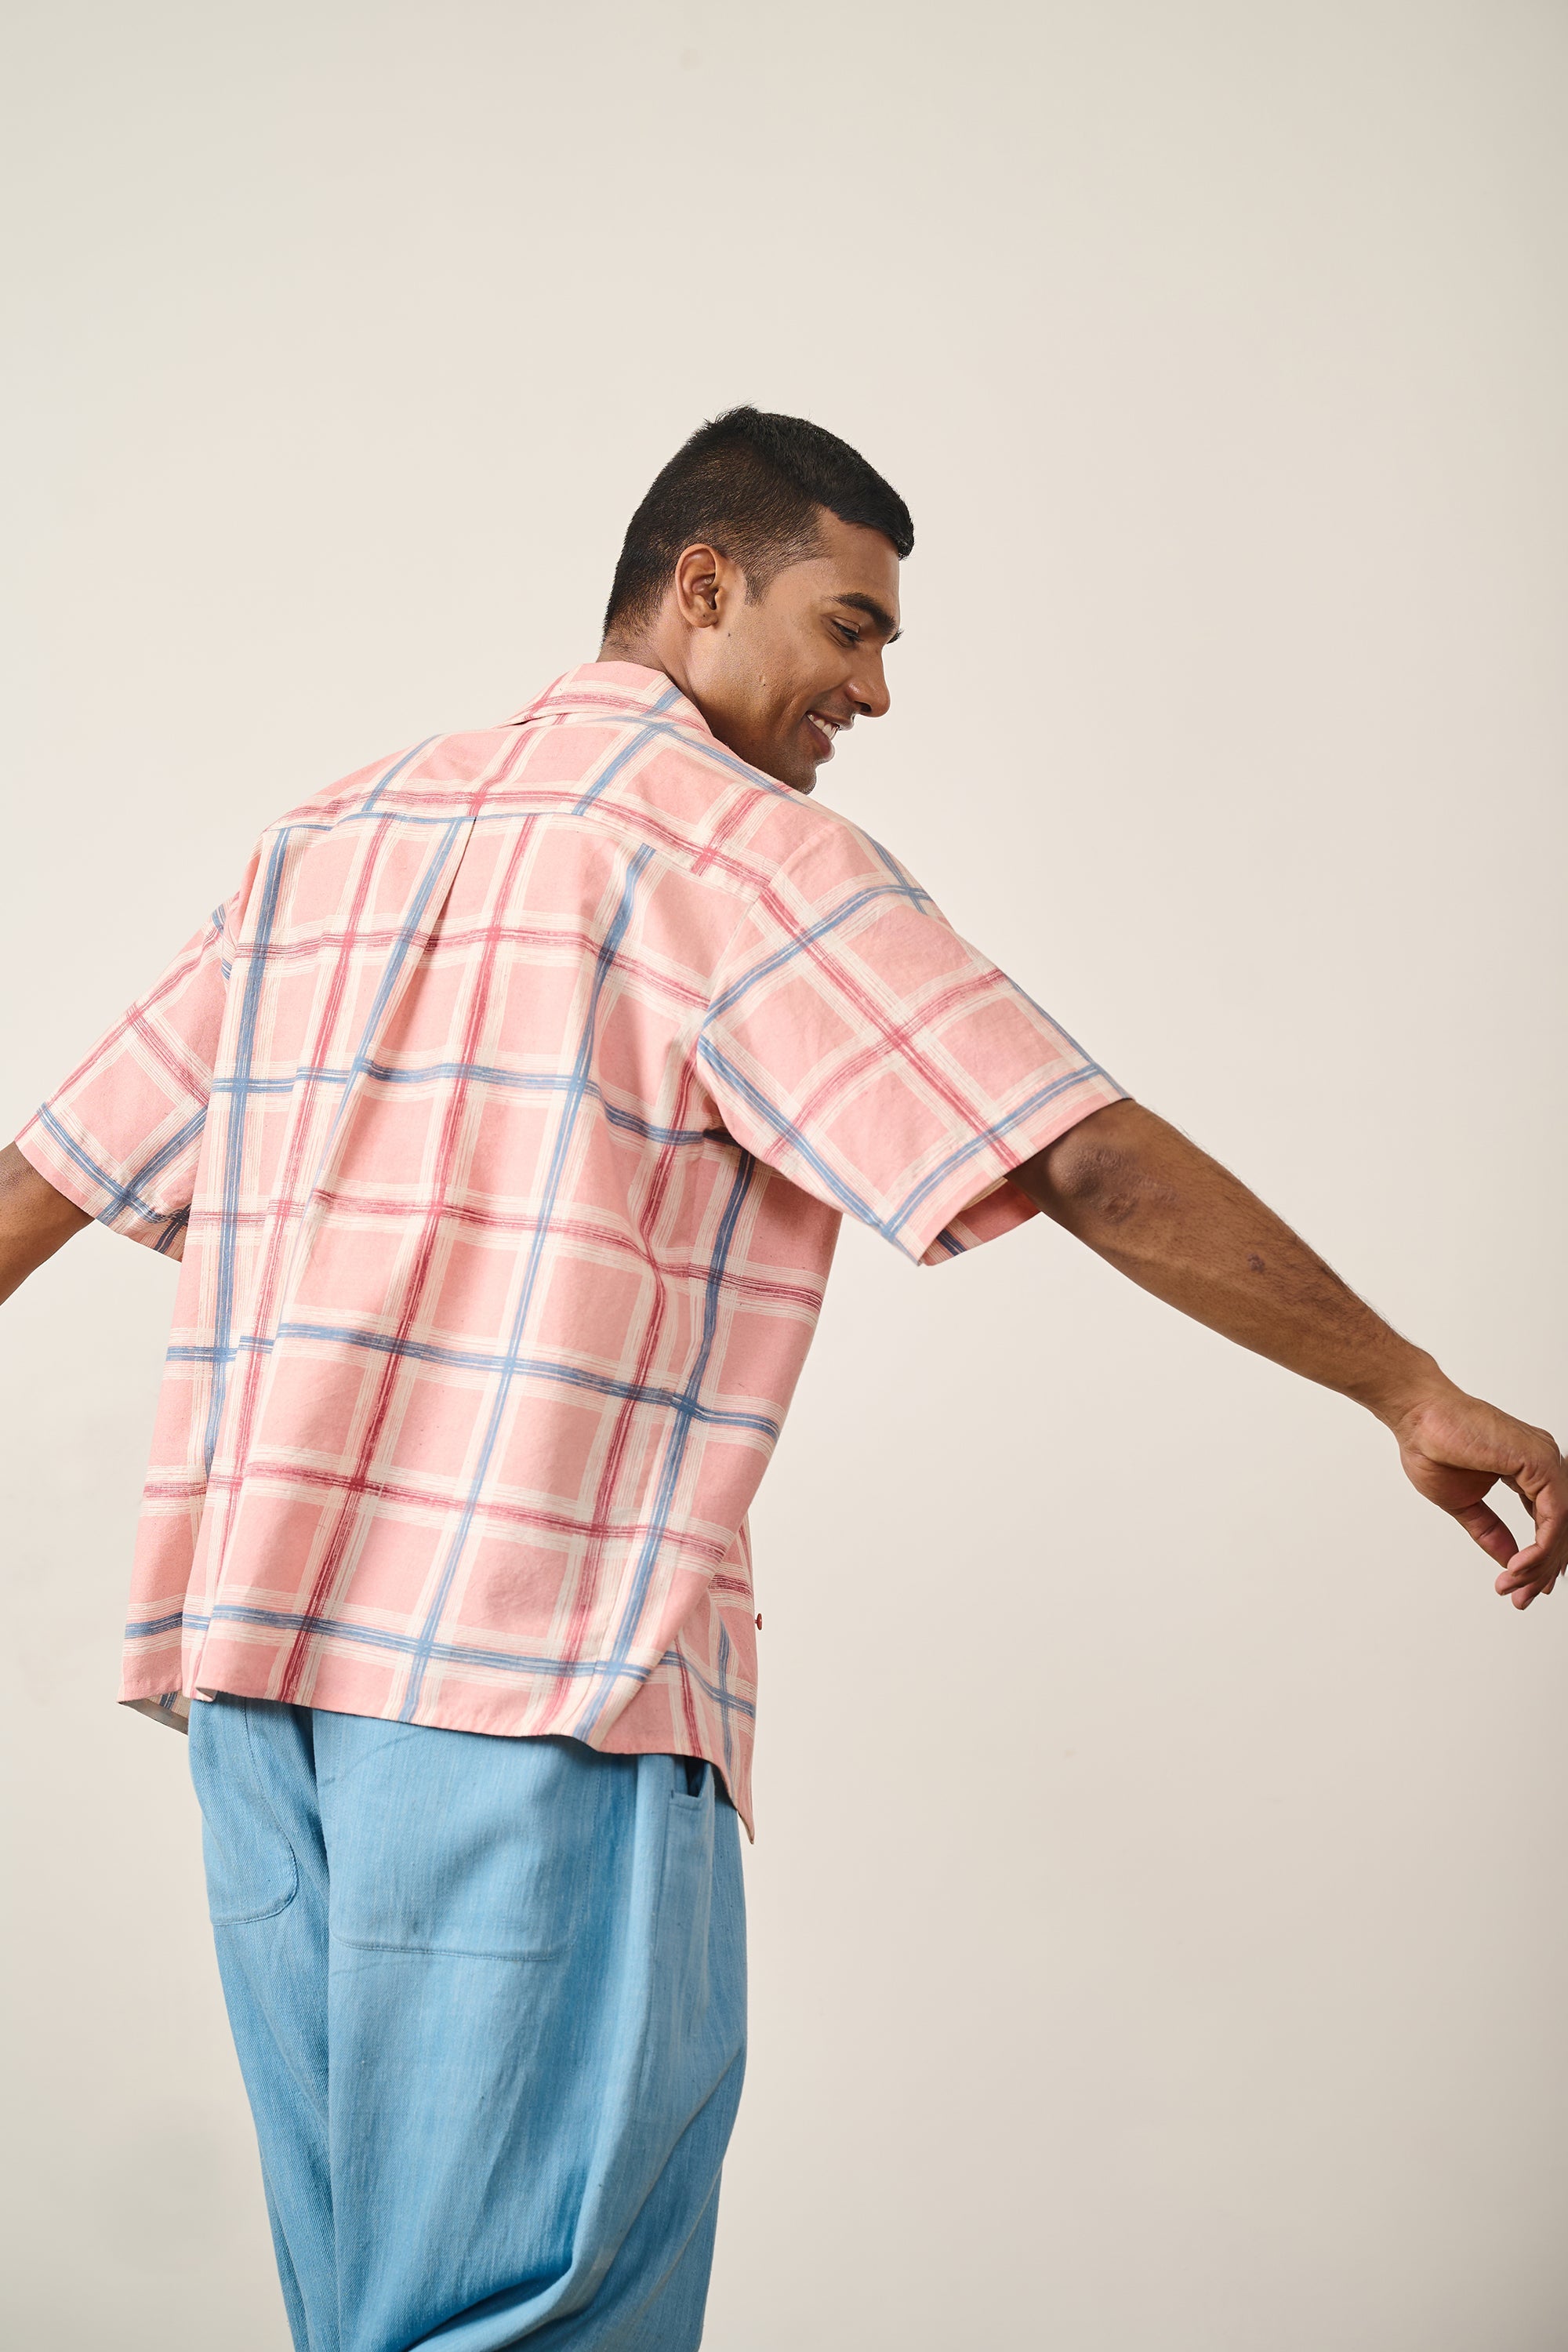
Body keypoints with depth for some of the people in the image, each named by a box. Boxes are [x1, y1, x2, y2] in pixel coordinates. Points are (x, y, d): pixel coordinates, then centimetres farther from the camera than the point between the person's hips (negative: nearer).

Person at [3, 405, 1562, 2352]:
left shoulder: (335, 837, 18)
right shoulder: (730, 842, -4)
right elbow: (1086, 1159, -11)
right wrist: (1410, 1391, -6)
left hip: (254, 1650, 8)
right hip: (542, 1678, -8)